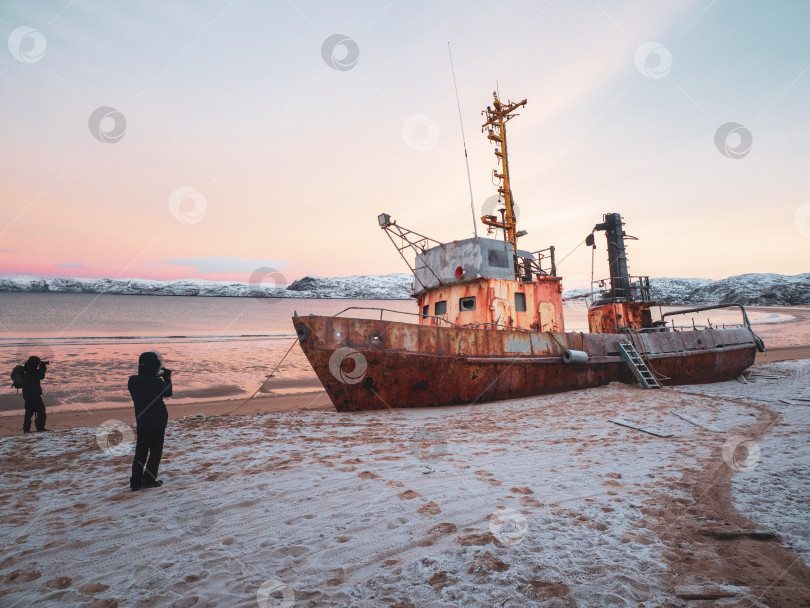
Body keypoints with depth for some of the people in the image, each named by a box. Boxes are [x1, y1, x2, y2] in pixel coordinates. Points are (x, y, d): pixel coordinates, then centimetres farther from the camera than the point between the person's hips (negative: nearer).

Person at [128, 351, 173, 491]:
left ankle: (135, 481, 16)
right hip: (157, 423, -5)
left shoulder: (133, 381, -5)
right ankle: (149, 480, 14)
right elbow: (168, 392, -5)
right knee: (156, 451, 10)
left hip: (141, 422, 5)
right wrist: (167, 377, 5)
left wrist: (157, 377, 8)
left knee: (140, 451, 15)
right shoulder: (157, 382, -22)